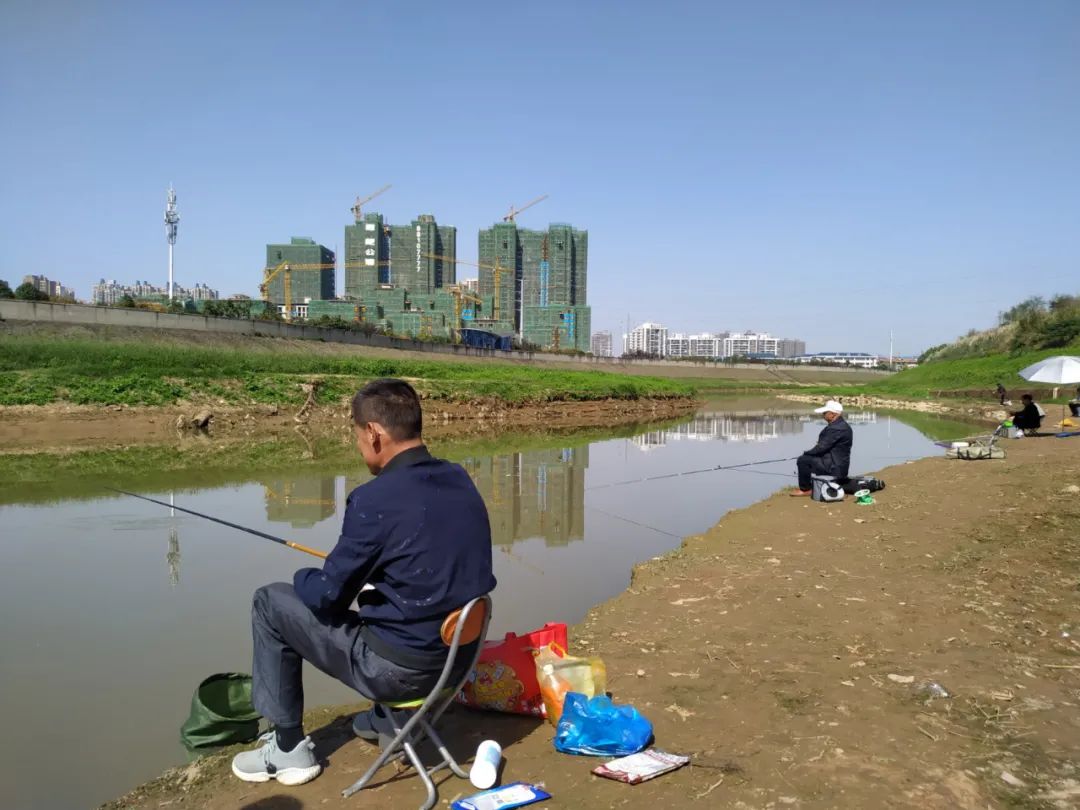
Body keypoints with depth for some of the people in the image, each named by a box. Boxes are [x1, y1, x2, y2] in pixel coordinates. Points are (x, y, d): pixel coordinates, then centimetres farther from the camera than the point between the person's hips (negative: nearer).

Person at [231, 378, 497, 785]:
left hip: (401, 667, -7)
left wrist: (303, 577, 11)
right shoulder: (460, 480, 0)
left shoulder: (376, 499, -22)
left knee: (270, 603, 8)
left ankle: (289, 748, 19)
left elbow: (327, 596, -11)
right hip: (458, 654, 7)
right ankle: (386, 720, 36)